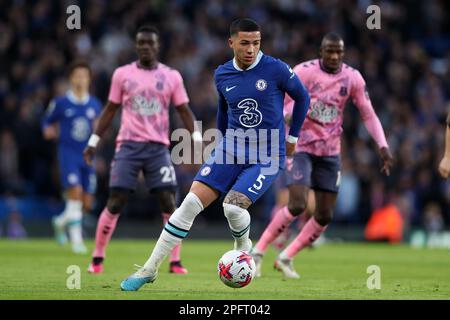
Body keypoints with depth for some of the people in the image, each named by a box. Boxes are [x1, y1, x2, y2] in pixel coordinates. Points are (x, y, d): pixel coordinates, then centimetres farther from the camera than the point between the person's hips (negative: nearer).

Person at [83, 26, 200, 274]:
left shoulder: (171, 76, 6)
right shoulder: (122, 74, 6)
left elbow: (184, 111, 8)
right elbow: (110, 110, 12)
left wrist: (197, 139, -4)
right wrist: (93, 141, 9)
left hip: (158, 147, 1)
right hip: (128, 145, 0)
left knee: (169, 202, -8)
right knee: (115, 202, -5)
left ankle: (175, 262, -2)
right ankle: (97, 258, 6)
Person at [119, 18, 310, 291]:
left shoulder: (276, 69, -11)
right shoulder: (222, 75, 3)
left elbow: (302, 97, 5)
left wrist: (292, 137, 11)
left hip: (267, 157, -4)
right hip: (231, 148, 4)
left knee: (233, 206, -25)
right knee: (191, 203, -10)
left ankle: (243, 245, 12)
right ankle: (150, 269, -3)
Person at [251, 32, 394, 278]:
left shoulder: (353, 78, 0)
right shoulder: (304, 72, -12)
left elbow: (368, 114, 5)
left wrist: (383, 146, -6)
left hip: (330, 152, 5)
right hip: (300, 148, -5)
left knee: (324, 216, 2)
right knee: (298, 205, -20)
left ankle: (286, 258, 19)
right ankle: (258, 251, -4)